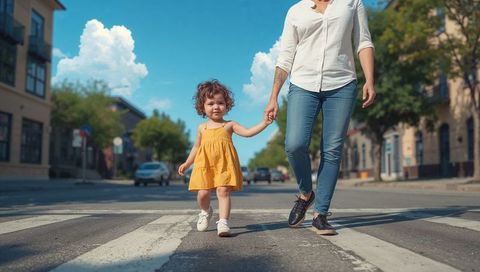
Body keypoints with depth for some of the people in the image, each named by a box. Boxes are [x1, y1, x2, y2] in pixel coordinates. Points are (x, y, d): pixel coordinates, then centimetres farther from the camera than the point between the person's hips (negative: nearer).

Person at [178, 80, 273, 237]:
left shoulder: (230, 125, 8)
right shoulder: (202, 128, 16)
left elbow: (247, 132, -3)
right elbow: (196, 147, 26)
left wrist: (264, 123, -14)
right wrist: (187, 164, 27)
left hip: (224, 164, -2)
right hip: (205, 164, 2)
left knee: (223, 191, -14)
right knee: (203, 192, -4)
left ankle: (223, 222, -13)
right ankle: (206, 211, 28)